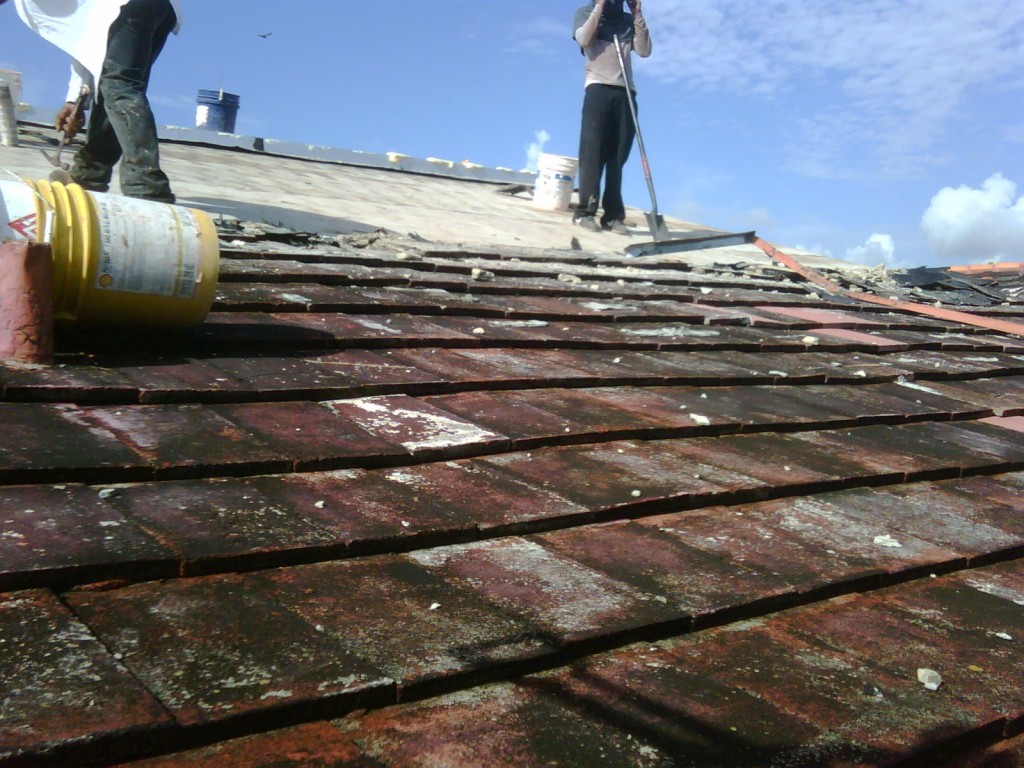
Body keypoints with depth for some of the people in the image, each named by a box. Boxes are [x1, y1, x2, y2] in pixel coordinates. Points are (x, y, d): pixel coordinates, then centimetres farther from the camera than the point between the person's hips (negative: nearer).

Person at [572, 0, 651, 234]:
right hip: (598, 88, -3)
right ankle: (585, 211, -11)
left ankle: (613, 215, -5)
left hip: (625, 92, 3)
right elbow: (583, 39, -6)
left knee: (618, 156, -3)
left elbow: (644, 51, 8)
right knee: (593, 151, -10)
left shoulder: (629, 20, 21)